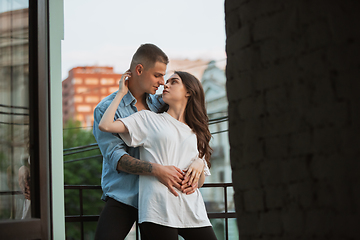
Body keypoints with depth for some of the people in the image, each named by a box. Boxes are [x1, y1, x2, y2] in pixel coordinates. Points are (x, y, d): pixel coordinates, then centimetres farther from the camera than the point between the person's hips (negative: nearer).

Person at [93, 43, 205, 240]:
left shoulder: (160, 104, 14)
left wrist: (198, 162, -13)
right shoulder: (106, 108, -2)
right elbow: (115, 156, -13)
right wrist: (155, 170, -27)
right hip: (123, 197, -4)